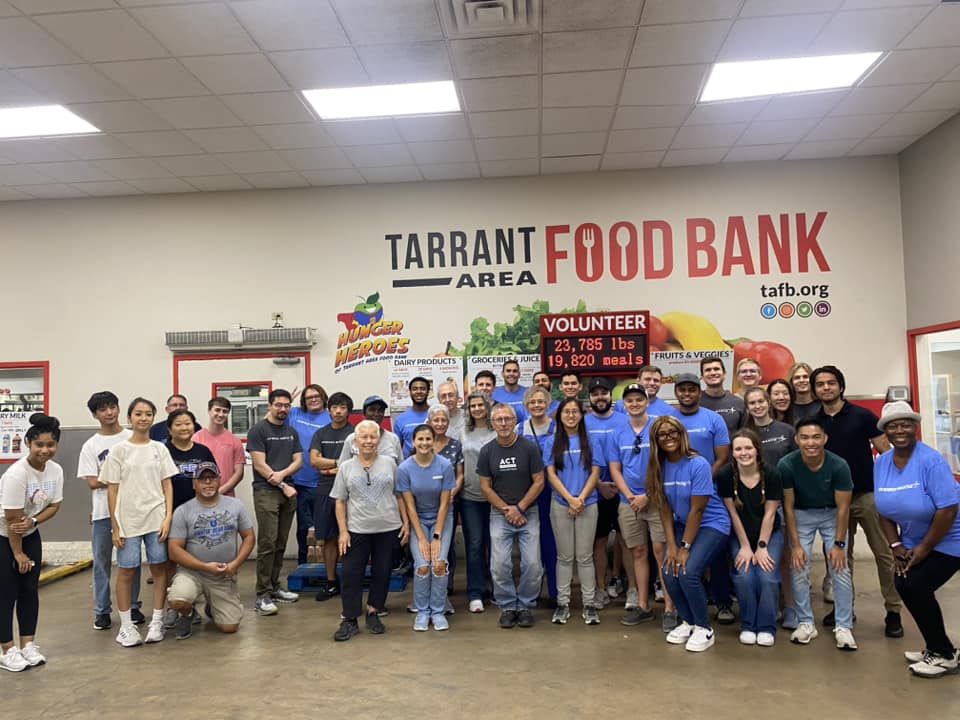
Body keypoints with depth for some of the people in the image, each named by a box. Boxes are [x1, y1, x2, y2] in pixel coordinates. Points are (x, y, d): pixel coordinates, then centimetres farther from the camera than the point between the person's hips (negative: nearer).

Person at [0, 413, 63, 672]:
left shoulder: (56, 470, -10)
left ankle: (28, 644, 20)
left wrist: (33, 520, -21)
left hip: (30, 536, 6)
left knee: (30, 590, 9)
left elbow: (54, 505, -1)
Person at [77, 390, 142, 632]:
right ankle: (102, 611, 18)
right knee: (101, 562, 7)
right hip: (102, 511, 0)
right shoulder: (90, 446, 3)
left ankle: (133, 606, 20)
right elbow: (92, 482, -4)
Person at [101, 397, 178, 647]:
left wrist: (168, 517, -4)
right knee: (126, 571, 3)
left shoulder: (160, 449, 6)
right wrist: (115, 526, -4)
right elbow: (112, 490, 1)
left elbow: (167, 485, 6)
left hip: (156, 519, 2)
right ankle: (126, 626, 15)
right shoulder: (119, 450, 1)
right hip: (128, 520, -1)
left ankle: (156, 622, 14)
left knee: (159, 568, 2)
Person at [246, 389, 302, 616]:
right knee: (267, 544, -9)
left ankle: (274, 587, 19)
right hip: (266, 492, -6)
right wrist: (283, 486, -8)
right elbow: (259, 464, -9)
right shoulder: (258, 430, -3)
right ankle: (263, 595, -4)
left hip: (288, 492, 6)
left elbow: (298, 460, 9)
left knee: (280, 544, 10)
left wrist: (282, 474, -11)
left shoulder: (291, 432, 15)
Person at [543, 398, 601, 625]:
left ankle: (589, 604, 11)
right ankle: (562, 603, 13)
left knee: (585, 556, 4)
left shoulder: (590, 441, 6)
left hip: (588, 504, 0)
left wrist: (582, 498, -12)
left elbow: (595, 473, 1)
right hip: (560, 505, 0)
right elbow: (551, 474, -1)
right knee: (564, 556, 5)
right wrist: (570, 499, -12)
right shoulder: (552, 442, 5)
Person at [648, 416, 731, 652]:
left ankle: (704, 629, 3)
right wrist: (672, 546, -9)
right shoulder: (659, 467, -5)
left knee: (688, 572, -20)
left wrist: (685, 547, -17)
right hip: (682, 525, 5)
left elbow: (697, 510, -19)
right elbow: (664, 509, -3)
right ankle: (687, 621, 16)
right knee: (669, 572, -10)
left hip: (712, 524, -5)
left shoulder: (698, 464, -21)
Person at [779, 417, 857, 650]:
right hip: (801, 515, 0)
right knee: (799, 570, -5)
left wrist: (839, 543, -13)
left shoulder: (838, 465, -26)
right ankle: (806, 623, 11)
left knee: (840, 569, -7)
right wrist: (796, 544, -13)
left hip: (831, 514, 0)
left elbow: (843, 507, -14)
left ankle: (843, 626, 7)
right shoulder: (786, 465, -25)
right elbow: (788, 506, -14)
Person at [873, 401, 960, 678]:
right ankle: (936, 647, 22)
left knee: (916, 587, -15)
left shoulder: (931, 461, -22)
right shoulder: (881, 463, -3)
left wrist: (924, 548, -19)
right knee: (904, 586, -2)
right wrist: (895, 545, -4)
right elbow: (885, 509, 5)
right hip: (913, 541, 6)